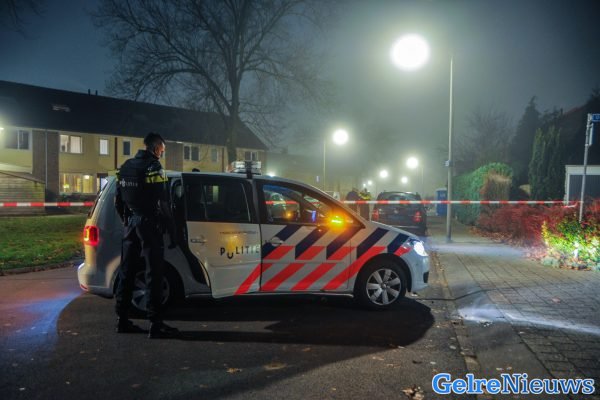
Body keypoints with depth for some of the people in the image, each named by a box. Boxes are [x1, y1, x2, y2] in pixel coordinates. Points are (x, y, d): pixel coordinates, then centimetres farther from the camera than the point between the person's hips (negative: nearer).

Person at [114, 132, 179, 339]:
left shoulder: (125, 167, 14)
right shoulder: (153, 167, -10)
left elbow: (118, 201, 17)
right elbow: (162, 203, -15)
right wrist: (171, 229, -10)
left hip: (131, 224, 8)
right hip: (149, 224, -8)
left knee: (126, 271, 12)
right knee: (154, 273, -6)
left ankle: (122, 319, 19)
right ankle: (156, 324, -6)